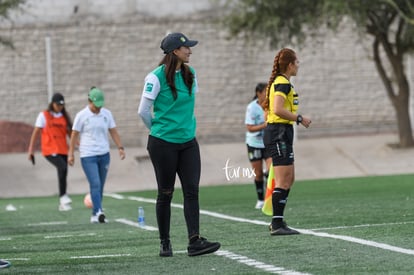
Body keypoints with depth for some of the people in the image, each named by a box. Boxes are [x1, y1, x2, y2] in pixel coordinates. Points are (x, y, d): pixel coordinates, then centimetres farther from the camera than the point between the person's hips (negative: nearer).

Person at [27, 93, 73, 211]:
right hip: (50, 151, -5)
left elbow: (70, 133, 15)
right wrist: (31, 150, -2)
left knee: (63, 174, 5)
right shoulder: (44, 115, 0)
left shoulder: (64, 117, 12)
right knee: (63, 168, -28)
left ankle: (62, 204, 15)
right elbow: (35, 133, 2)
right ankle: (63, 196, -22)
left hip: (63, 150, 5)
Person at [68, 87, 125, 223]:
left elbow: (113, 132, 11)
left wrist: (120, 147, 2)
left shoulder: (107, 114, 6)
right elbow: (74, 135, 0)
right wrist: (71, 154, -1)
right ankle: (98, 212, -25)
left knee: (100, 186, 7)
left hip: (104, 155, 4)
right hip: (88, 156, -4)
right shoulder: (81, 115, -5)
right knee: (95, 184, -16)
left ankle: (95, 215, 14)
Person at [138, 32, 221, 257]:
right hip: (163, 144, -5)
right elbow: (143, 110, -5)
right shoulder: (157, 77, -12)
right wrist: (158, 129, 8)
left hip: (188, 142, 5)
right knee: (165, 193, 2)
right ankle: (164, 242, 13)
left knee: (192, 190, -5)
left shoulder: (190, 74, 7)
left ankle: (194, 241, -10)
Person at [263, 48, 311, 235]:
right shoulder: (283, 83, -13)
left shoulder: (278, 82, 18)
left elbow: (271, 110, 23)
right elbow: (278, 109, -26)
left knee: (289, 179, 13)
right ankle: (277, 224, -12)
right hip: (279, 134, -11)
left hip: (279, 134, 11)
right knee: (283, 180, -11)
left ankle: (278, 222, 14)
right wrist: (300, 118, -17)